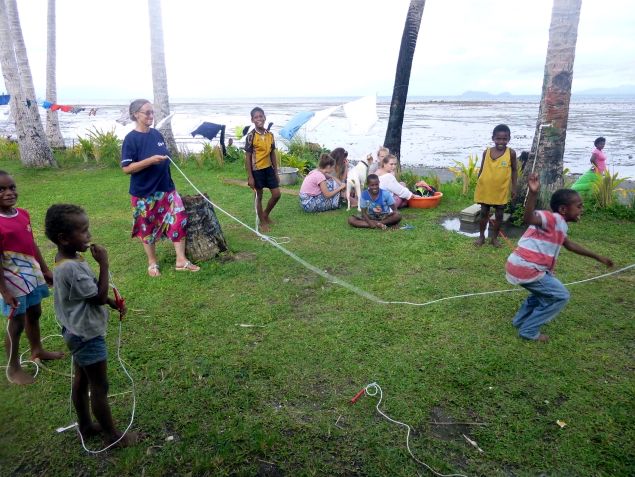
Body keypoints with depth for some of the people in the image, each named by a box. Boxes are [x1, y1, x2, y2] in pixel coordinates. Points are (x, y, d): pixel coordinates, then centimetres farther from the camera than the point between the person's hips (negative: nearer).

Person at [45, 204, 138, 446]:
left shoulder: (70, 260, 1)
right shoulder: (71, 267, -30)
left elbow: (91, 292, 13)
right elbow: (99, 296, -24)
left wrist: (113, 303, 7)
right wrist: (104, 264, -23)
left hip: (79, 332, 10)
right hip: (88, 335, -10)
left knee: (81, 381, 23)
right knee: (100, 387, 5)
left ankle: (85, 425, 40)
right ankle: (113, 435, 20)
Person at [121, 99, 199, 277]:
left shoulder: (156, 134, 6)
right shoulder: (131, 139, -13)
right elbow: (126, 168, -17)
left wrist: (165, 159, 3)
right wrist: (151, 160, -25)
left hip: (166, 188, 5)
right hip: (144, 192, -5)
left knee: (179, 220, -2)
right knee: (148, 228, 9)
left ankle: (181, 260, 7)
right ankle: (152, 263, 26)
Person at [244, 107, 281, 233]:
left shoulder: (270, 135, 3)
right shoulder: (251, 136, -12)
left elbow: (273, 154, 9)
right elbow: (247, 157, -10)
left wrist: (276, 172, 10)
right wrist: (250, 176, -13)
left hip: (269, 168, 5)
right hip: (257, 170, -5)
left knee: (277, 194, 5)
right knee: (259, 196, 7)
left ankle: (266, 214, 29)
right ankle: (262, 222, 20)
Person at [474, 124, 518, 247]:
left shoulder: (511, 153, -6)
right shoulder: (486, 152, -3)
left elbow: (514, 170, 2)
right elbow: (482, 170, 6)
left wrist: (513, 187, -1)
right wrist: (478, 185, 5)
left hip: (501, 190, -1)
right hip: (485, 189, 1)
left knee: (499, 215, 9)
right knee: (484, 213, 11)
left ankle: (494, 237, 23)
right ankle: (481, 236, 24)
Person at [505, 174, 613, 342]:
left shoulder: (560, 225, 18)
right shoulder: (553, 218, -14)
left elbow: (570, 245, 35)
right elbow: (529, 218, -36)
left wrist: (597, 257, 41)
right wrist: (533, 193, -51)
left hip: (522, 266, 10)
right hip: (526, 268, -10)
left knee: (546, 291, 32)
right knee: (560, 296, 1)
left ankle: (521, 320, 35)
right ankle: (529, 330, 7)